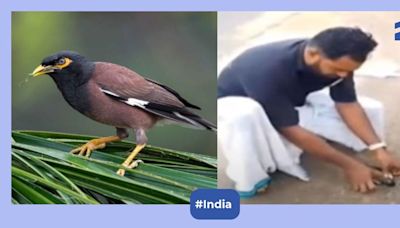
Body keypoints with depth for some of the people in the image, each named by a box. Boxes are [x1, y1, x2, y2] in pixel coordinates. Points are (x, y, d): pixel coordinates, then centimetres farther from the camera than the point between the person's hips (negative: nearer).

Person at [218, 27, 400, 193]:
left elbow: (348, 104, -12)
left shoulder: (338, 60, -21)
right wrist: (349, 165, -30)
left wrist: (378, 148, -22)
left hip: (289, 100, 7)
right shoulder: (270, 72, -41)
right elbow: (292, 131, -35)